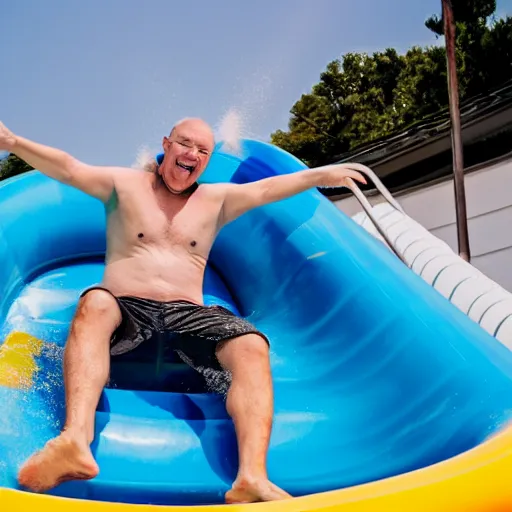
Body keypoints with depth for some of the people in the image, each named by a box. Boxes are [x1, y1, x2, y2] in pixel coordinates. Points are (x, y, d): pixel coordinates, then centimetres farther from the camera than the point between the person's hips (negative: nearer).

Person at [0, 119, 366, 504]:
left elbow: (266, 189, 17)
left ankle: (252, 478, -45)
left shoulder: (217, 199, 21)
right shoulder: (125, 184, 13)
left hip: (188, 314, 2)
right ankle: (76, 440, -57)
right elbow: (67, 168, 4)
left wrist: (321, 175, 11)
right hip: (126, 310, -2)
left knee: (253, 346, -28)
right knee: (95, 303, -38)